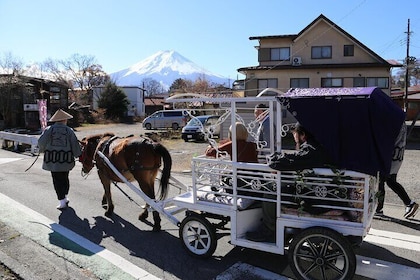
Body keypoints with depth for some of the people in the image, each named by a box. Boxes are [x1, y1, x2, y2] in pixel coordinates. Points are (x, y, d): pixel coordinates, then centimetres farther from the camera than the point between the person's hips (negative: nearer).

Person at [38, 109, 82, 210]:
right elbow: (75, 144, -1)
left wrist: (42, 149, 14)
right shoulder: (69, 130, 1)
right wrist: (78, 154, 13)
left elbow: (41, 142, -7)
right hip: (66, 160, 1)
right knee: (64, 178, 18)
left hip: (52, 159, -1)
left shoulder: (49, 129, -1)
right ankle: (65, 197, 29)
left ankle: (62, 201, 5)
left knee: (57, 180, 5)